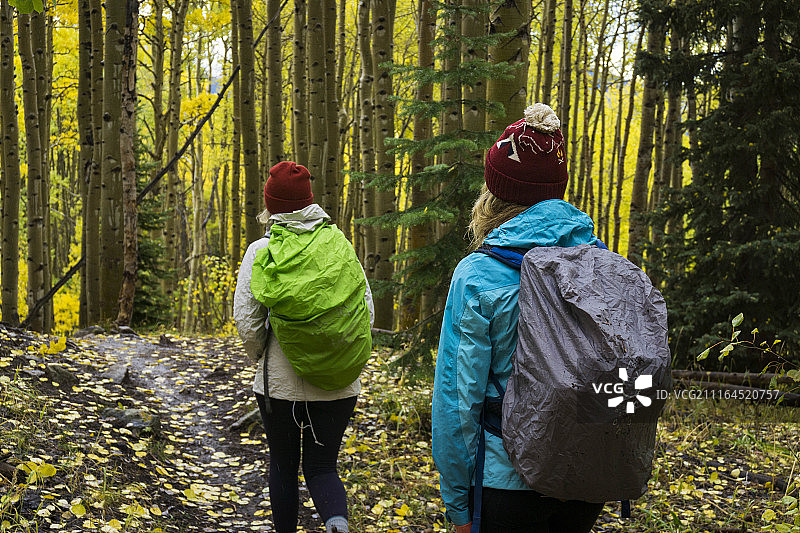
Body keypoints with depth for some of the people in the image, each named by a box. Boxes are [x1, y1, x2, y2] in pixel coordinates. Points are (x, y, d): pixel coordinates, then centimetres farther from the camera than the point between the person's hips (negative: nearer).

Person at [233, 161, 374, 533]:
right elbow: (366, 312, 1)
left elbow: (246, 321, -9)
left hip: (280, 384, -2)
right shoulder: (341, 246, 0)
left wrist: (261, 356, 10)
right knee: (322, 466, 9)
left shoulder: (261, 252, -7)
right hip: (339, 387, 2)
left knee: (283, 465, 18)